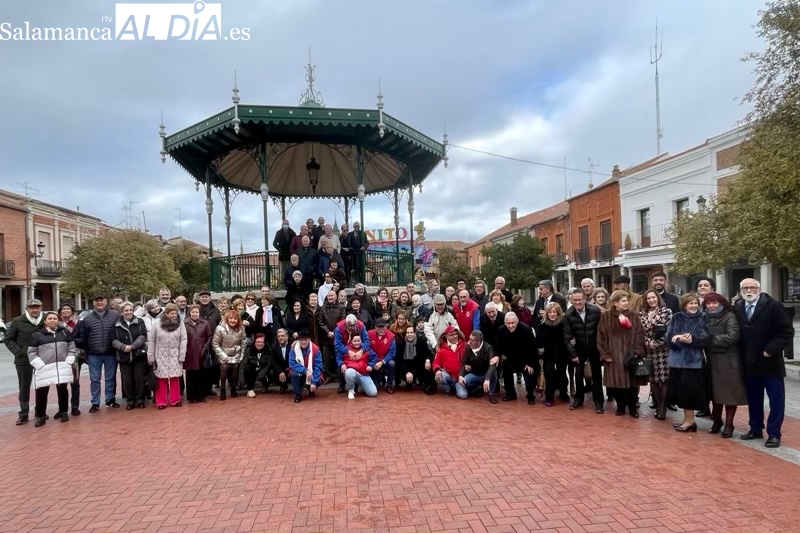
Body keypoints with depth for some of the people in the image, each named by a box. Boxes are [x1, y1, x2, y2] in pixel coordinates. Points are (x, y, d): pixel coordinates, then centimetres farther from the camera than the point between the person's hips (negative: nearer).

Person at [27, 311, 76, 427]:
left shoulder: (64, 332, 9)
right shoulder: (37, 335, 2)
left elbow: (71, 348, 11)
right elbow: (31, 352, 1)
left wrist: (68, 361, 0)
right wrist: (40, 365, -8)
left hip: (62, 367, 2)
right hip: (44, 369, -2)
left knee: (62, 389, 7)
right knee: (41, 392, -1)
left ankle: (63, 412, 22)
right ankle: (40, 416, 11)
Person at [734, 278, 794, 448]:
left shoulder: (773, 306, -9)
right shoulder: (737, 308, 5)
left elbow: (787, 331, -11)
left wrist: (771, 349, -17)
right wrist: (741, 354, 1)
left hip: (770, 362, -4)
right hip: (749, 363, 4)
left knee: (776, 399, 4)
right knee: (753, 399, 13)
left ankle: (774, 434, 12)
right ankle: (756, 429, 24)